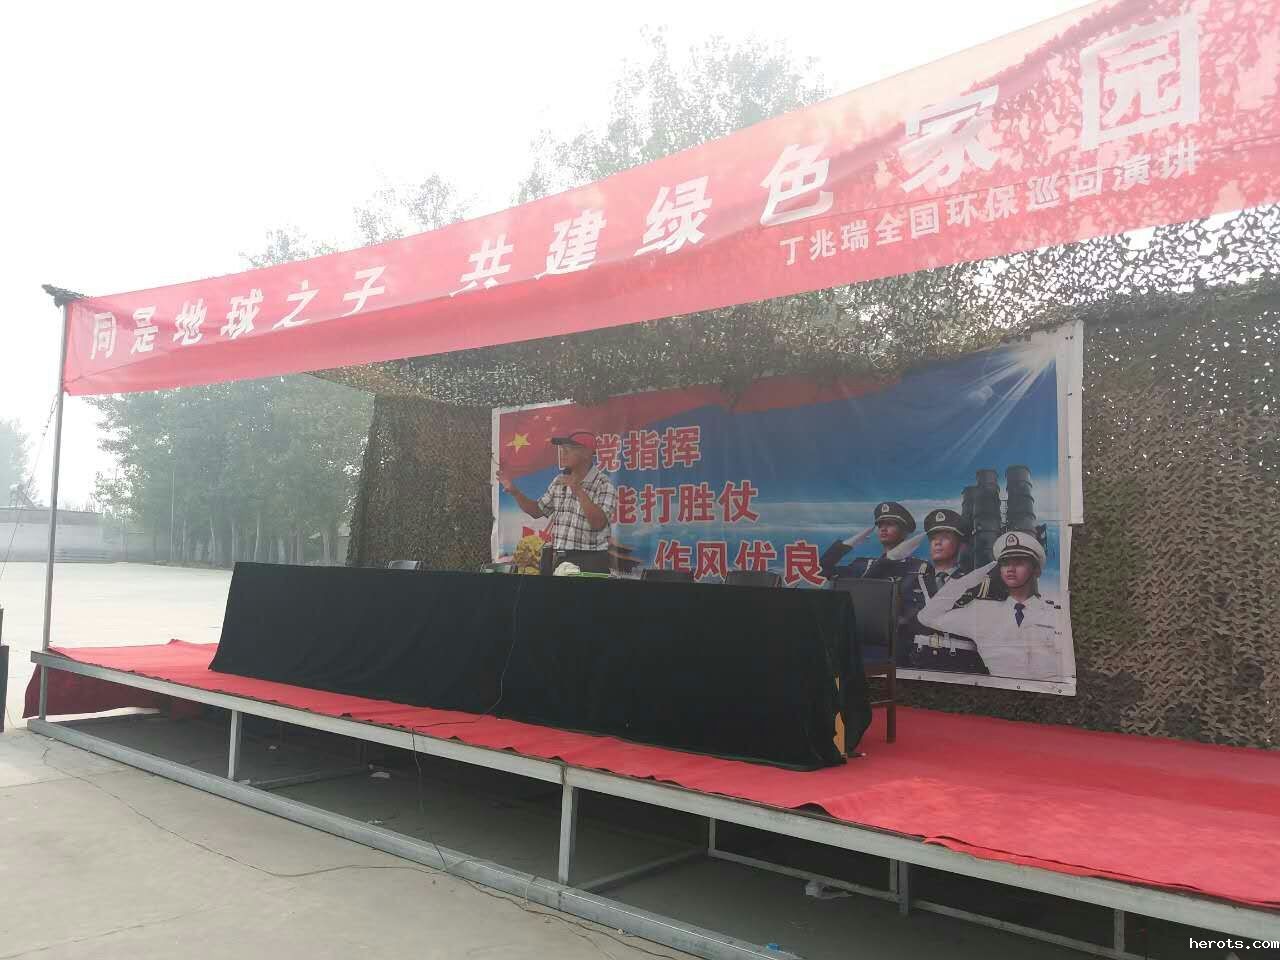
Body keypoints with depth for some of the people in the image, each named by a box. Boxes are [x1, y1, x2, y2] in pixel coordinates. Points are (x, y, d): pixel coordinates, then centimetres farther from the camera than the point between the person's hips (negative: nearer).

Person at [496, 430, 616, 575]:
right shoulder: (559, 481, 10)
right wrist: (514, 491, 4)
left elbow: (598, 523, -21)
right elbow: (537, 510, 17)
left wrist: (579, 491, -26)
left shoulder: (604, 485, -10)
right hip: (560, 559, 6)